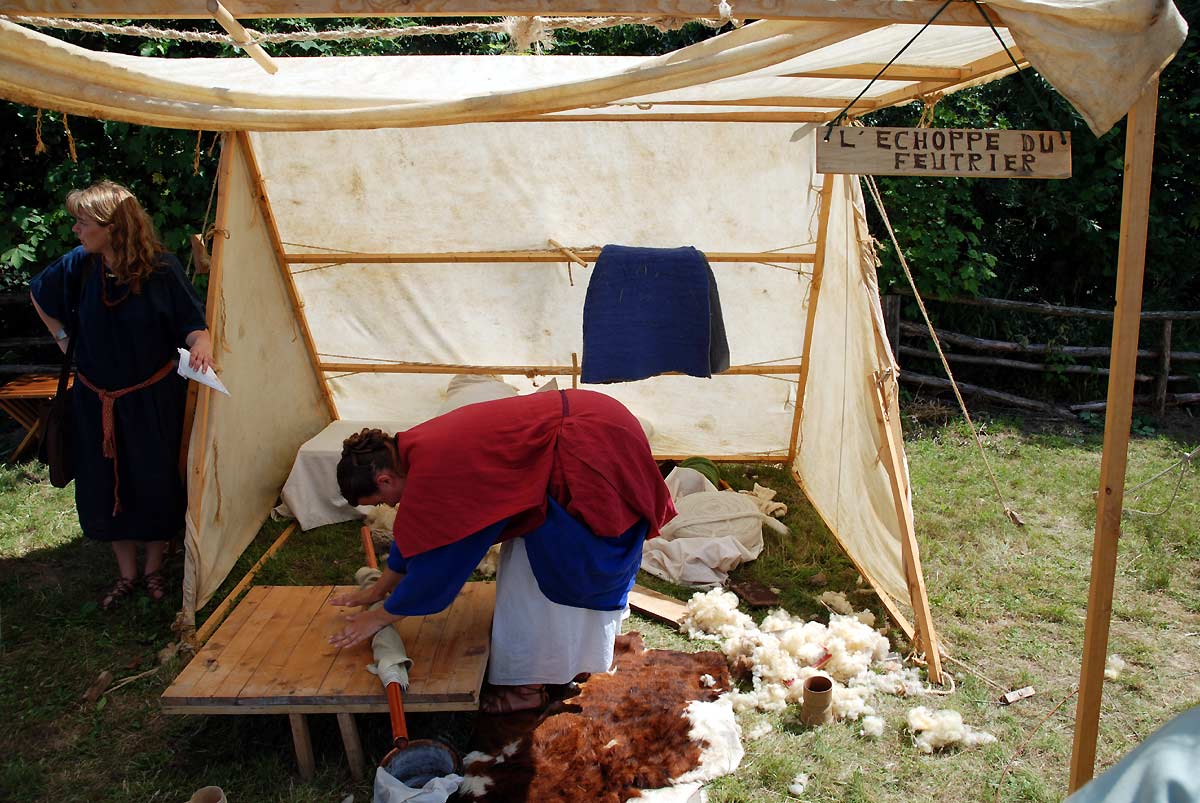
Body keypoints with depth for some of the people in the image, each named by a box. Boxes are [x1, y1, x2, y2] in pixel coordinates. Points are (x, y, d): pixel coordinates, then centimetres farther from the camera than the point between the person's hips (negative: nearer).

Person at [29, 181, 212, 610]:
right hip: (95, 402, 4)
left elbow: (191, 324, -13)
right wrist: (63, 338, 9)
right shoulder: (79, 266, -6)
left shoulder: (161, 269, -17)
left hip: (152, 401, -3)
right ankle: (126, 574, 30)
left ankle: (154, 568, 31)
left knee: (154, 482, 8)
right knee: (103, 488, 11)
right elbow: (38, 294, 15)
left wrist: (201, 344, -35)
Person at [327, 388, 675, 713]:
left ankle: (527, 684, 17)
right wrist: (379, 589, 26)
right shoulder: (418, 447, 7)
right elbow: (414, 534, 19)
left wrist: (382, 617, 1)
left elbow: (433, 563, -12)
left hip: (591, 456, -9)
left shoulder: (432, 471, -22)